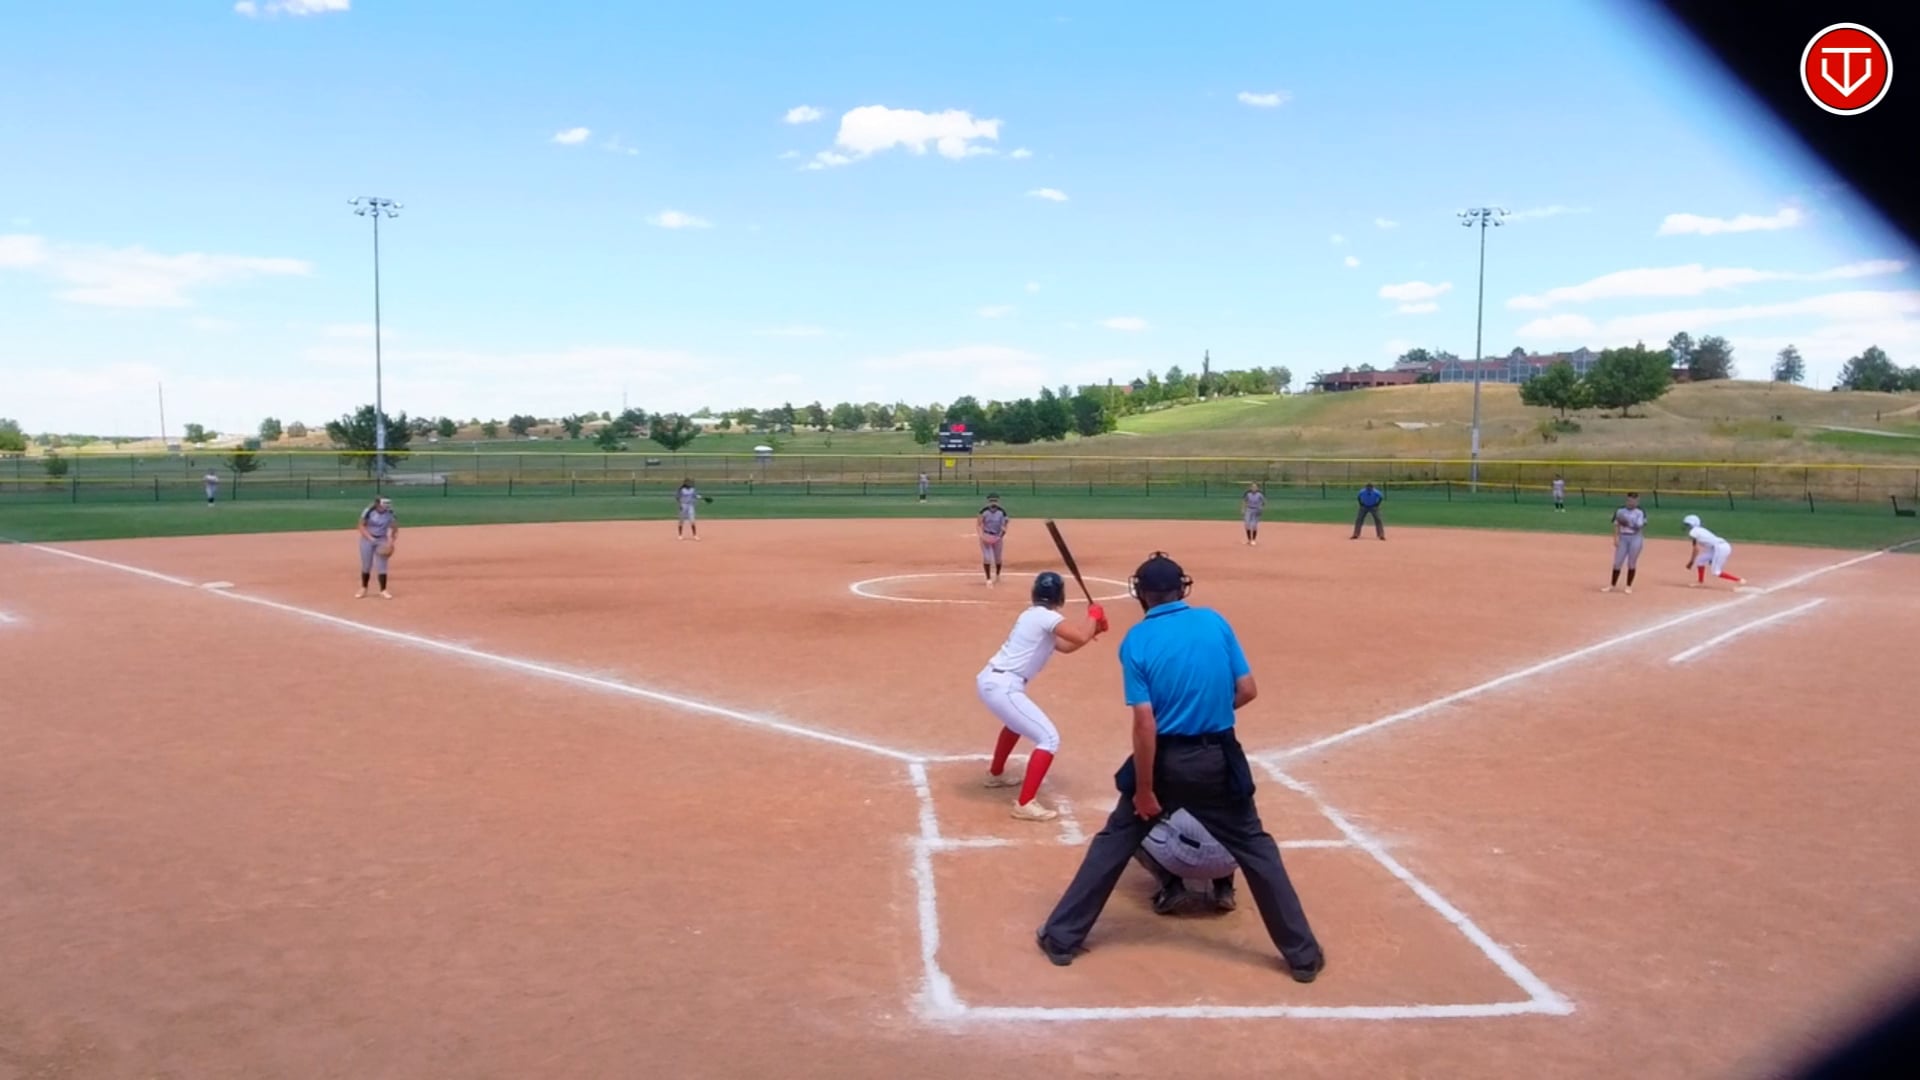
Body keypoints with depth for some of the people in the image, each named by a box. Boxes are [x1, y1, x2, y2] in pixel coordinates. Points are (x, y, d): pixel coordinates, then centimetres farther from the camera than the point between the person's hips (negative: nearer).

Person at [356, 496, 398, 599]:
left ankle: (383, 590, 3)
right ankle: (363, 589, 22)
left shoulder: (390, 514, -9)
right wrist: (371, 538, -20)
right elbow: (362, 526, -9)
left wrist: (390, 543, -13)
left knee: (381, 565, -3)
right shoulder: (368, 511, -14)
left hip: (382, 540, 1)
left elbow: (394, 528, -1)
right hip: (367, 539, -1)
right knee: (366, 565, 7)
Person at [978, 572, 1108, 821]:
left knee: (1018, 721, 38)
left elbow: (1066, 646, 26)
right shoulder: (1046, 616, -11)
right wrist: (1093, 614, -3)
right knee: (1049, 738, -10)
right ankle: (1024, 804, -15)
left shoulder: (1034, 615, 18)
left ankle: (995, 774, 54)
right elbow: (1081, 638, -22)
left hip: (990, 680, 10)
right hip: (1002, 686, -10)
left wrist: (1092, 628, 14)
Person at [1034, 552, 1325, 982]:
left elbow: (1145, 722, -14)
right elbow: (1247, 691, -1)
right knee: (1255, 849, 15)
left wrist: (1144, 789, -9)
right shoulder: (1215, 622, -2)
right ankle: (1302, 954, 20)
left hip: (1164, 760, -1)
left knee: (1113, 844, 14)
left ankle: (1061, 938, 19)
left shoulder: (1137, 640, -9)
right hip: (1217, 760, 1)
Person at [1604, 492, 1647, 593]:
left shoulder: (1640, 512, -1)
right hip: (1622, 538, 2)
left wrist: (1629, 523, -22)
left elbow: (1640, 526, -10)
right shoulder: (1620, 511, 7)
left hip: (1635, 538, -2)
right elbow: (1616, 526, 5)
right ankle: (1612, 585, 9)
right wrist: (1616, 538, -5)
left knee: (1631, 563, 0)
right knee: (1617, 562, 1)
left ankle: (1629, 586, 11)